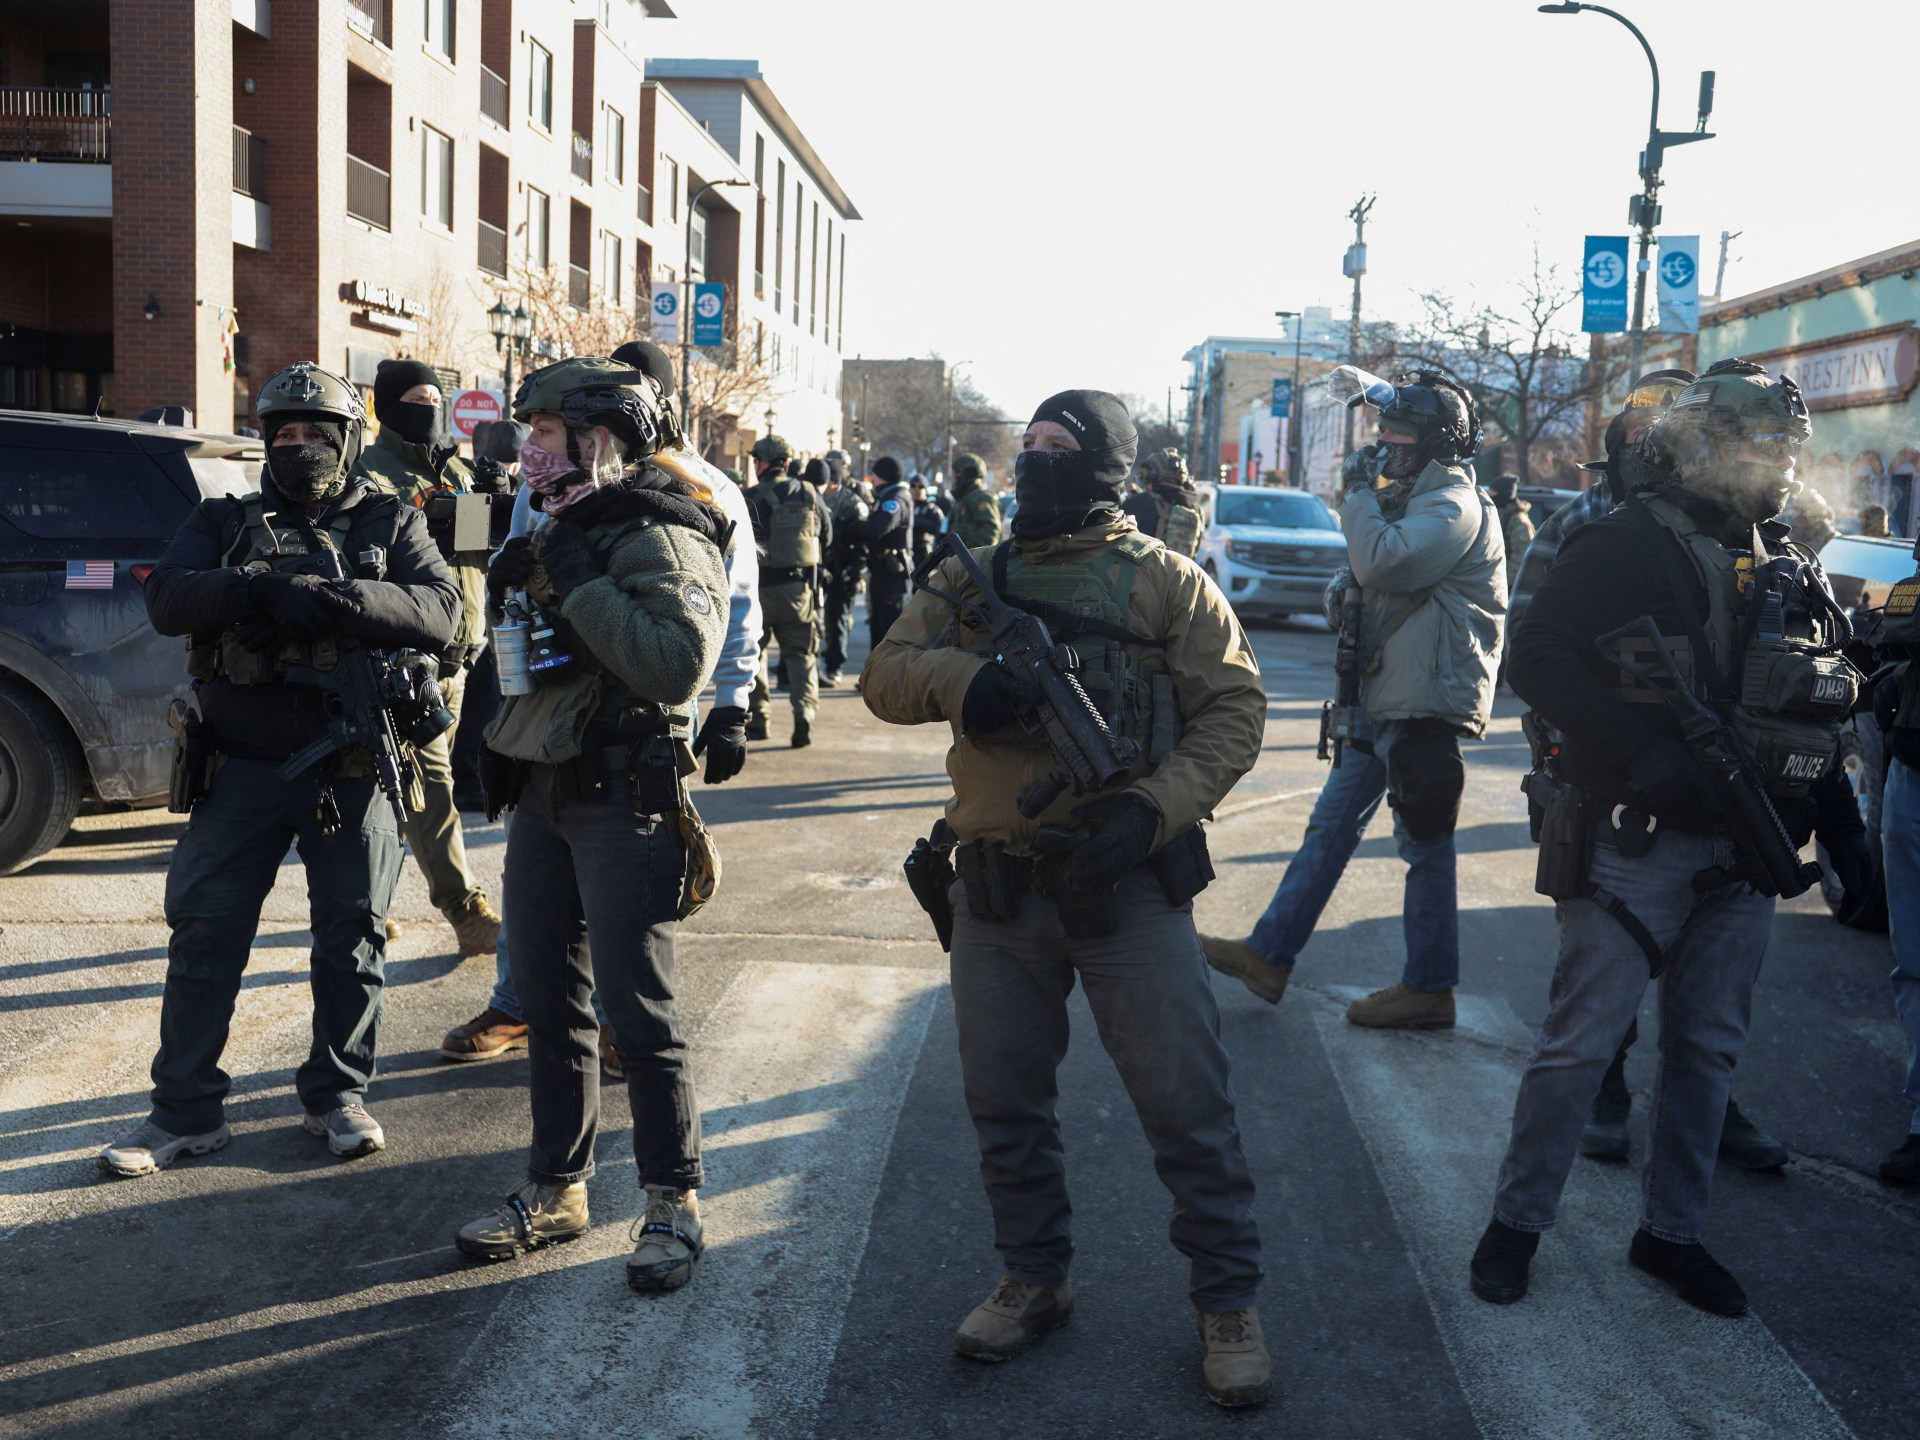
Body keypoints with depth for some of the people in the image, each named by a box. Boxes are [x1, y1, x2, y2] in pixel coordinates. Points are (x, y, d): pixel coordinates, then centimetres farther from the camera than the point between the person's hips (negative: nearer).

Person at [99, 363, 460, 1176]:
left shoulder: (391, 525, 7)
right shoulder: (226, 523, 11)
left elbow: (441, 612, -10)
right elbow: (167, 598, -6)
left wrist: (333, 600, -24)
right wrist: (262, 589, -23)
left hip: (351, 772, -1)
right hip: (242, 768, 1)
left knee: (352, 939, 7)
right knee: (204, 936, 3)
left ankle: (337, 1094, 24)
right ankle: (184, 1111, 15)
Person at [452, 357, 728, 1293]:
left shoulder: (659, 538, -12)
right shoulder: (560, 531, 15)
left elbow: (679, 663, -28)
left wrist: (578, 587, -23)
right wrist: (511, 594, 7)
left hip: (624, 801, -9)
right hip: (543, 793, 9)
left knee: (637, 1011, -3)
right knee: (548, 1003, 13)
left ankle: (673, 1204, 11)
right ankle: (556, 1190, 26)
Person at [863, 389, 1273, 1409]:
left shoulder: (1167, 581, -1)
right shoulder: (972, 578, 10)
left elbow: (1233, 709, -4)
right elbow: (884, 676, 3)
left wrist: (1156, 807, -19)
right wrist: (960, 677, -19)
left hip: (1128, 887, -4)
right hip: (996, 893, 4)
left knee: (1186, 1104, 2)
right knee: (1004, 1103, 14)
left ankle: (1227, 1301, 20)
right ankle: (1034, 1281, 34)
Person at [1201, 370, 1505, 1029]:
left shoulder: (1454, 506, -14)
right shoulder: (1415, 497, 18)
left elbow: (1383, 561, -28)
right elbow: (1377, 573, 25)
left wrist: (1358, 494, -13)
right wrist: (1343, 587, 2)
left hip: (1427, 705, -10)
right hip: (1384, 701, 10)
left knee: (1425, 845, 0)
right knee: (1331, 826, 10)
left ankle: (1429, 989, 12)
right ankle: (1269, 955, 14)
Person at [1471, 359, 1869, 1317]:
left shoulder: (1790, 569, 12)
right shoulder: (1624, 547, -9)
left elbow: (1815, 717, 18)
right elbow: (1540, 660, -16)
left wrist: (1841, 829, 11)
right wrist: (1648, 762, -23)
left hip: (1743, 850, 7)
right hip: (1636, 842, -6)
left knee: (1707, 1048, 12)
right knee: (1582, 1042, -1)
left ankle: (1672, 1231, 26)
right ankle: (1517, 1220, 15)